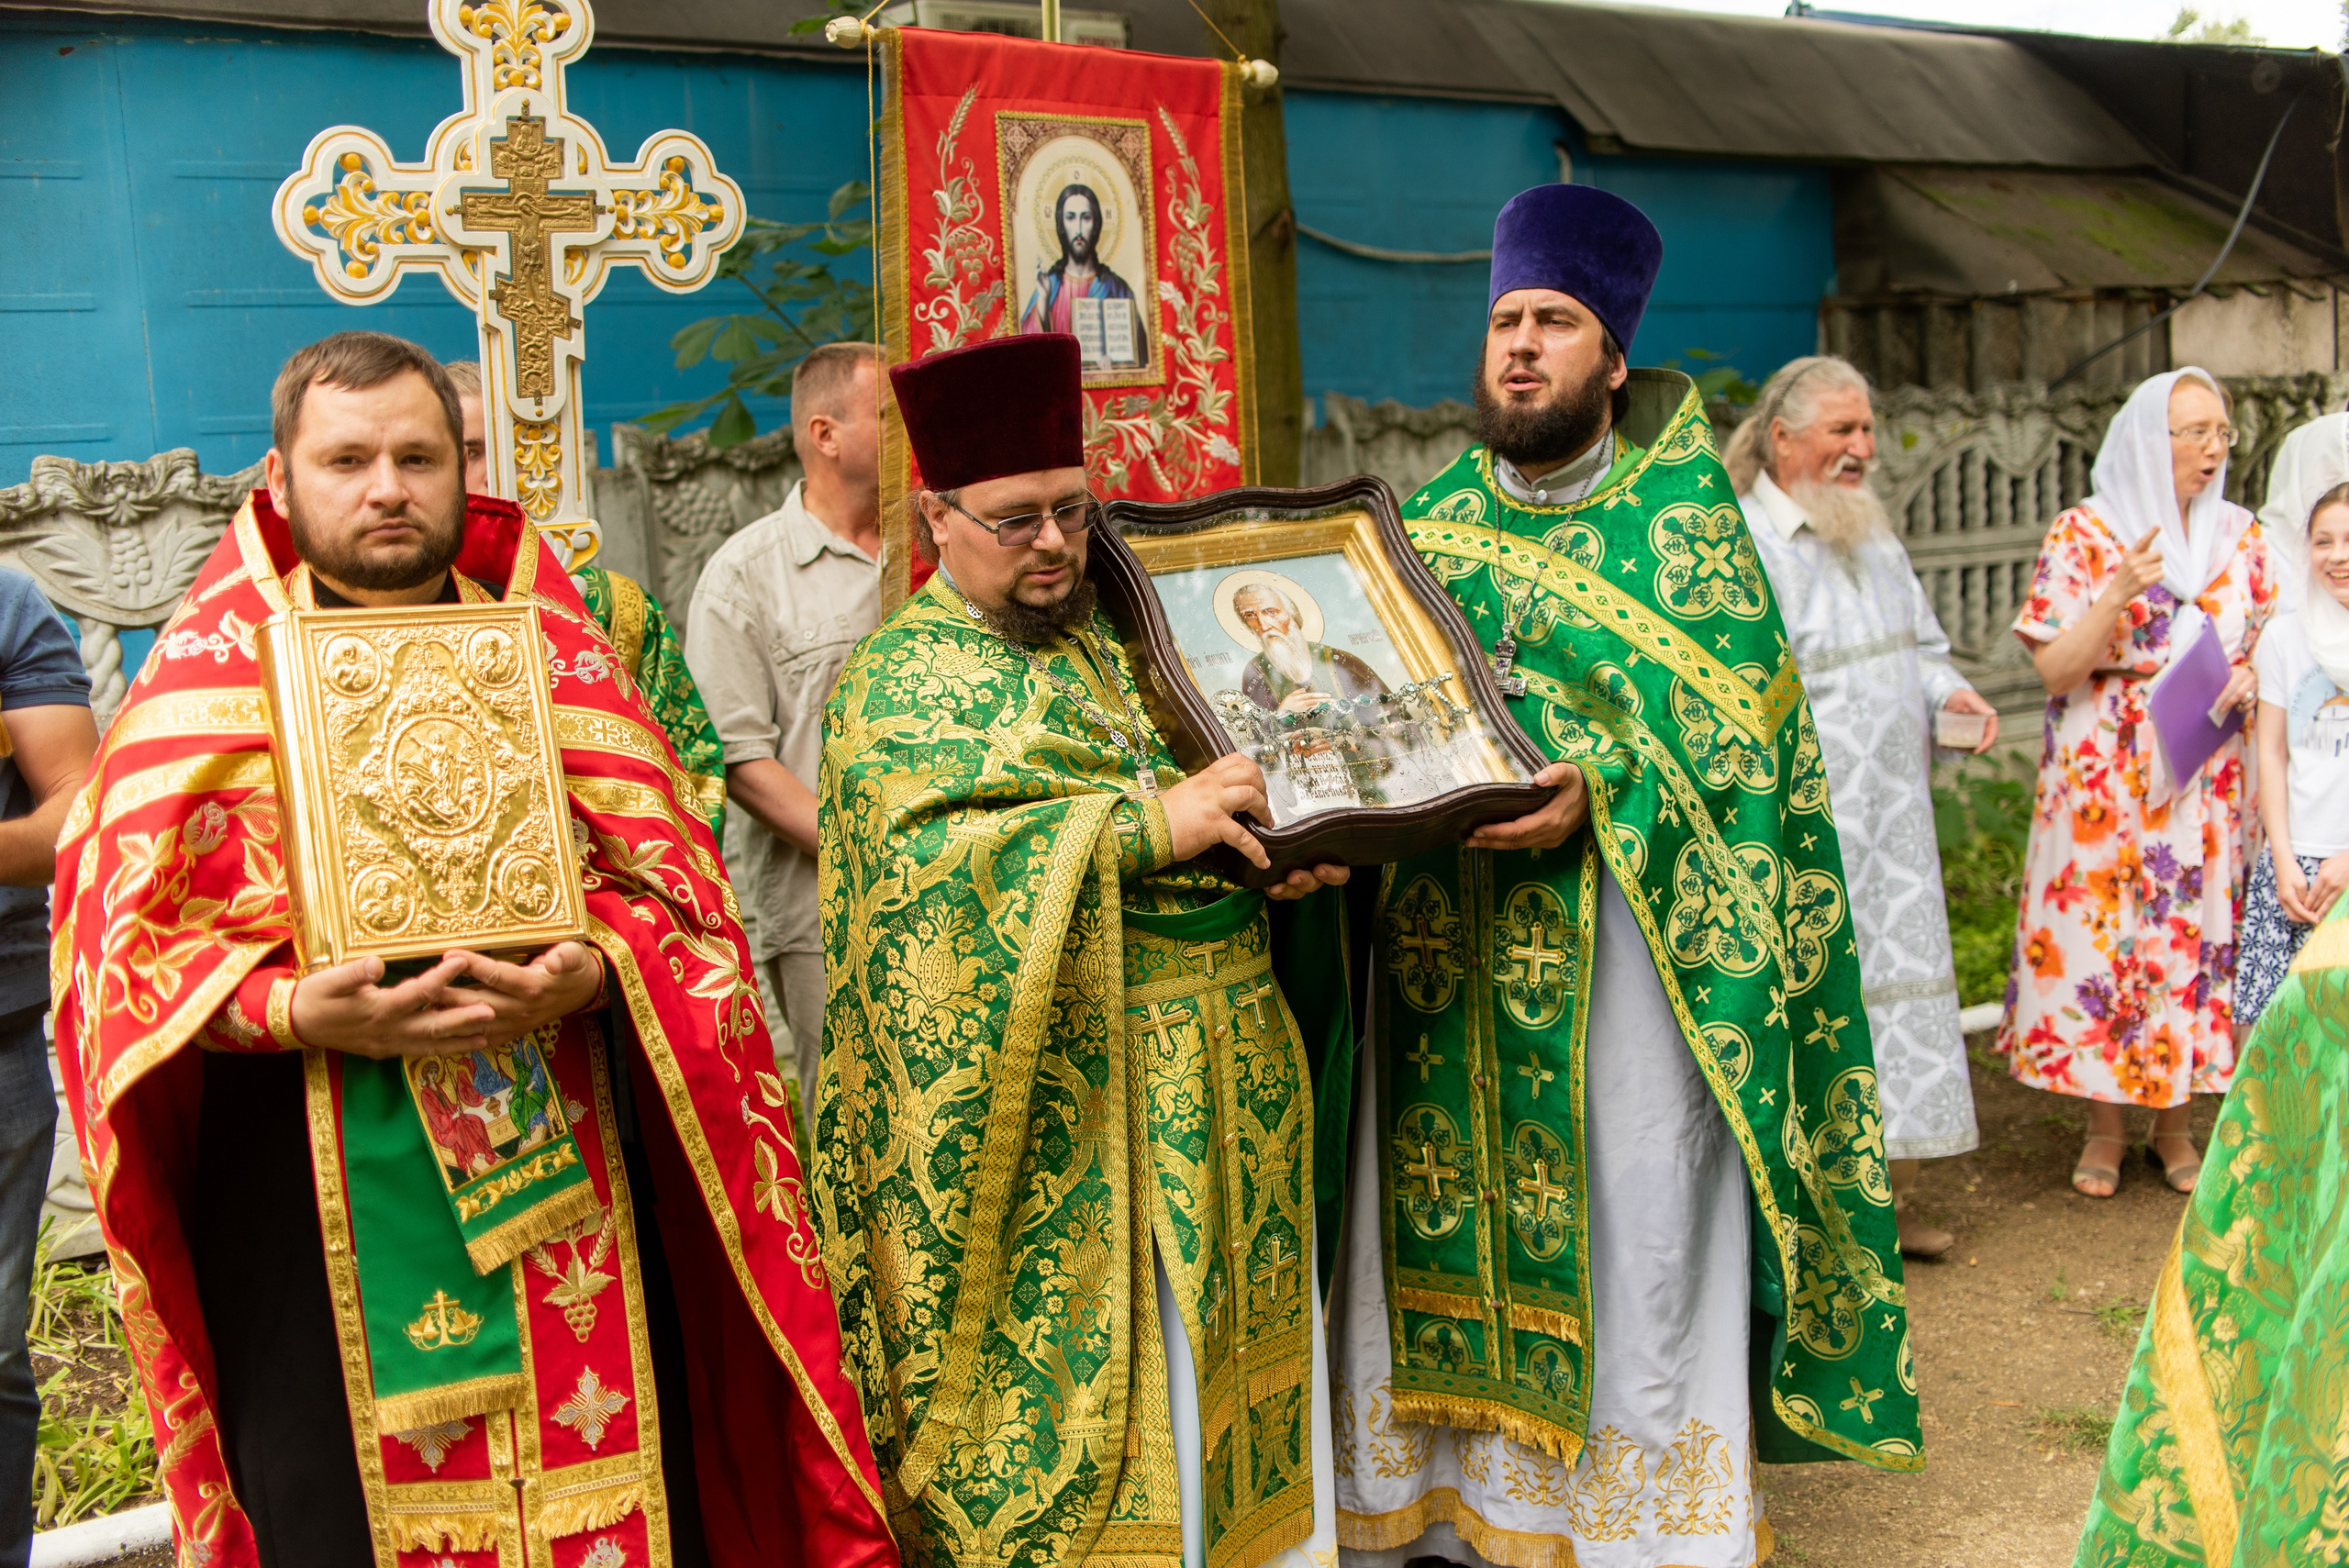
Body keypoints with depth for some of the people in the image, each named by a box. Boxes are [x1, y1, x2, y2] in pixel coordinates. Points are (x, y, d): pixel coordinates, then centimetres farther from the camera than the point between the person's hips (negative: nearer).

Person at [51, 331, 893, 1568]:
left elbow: (670, 876, 4)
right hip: (315, 1203, -1)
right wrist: (298, 1012, -19)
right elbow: (121, 939, -2)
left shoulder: (545, 647, 10)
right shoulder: (210, 673, 4)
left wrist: (589, 973, -16)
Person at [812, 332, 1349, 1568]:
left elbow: (1226, 799, 20)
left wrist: (1284, 853, -3)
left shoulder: (1118, 643, 16)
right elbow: (924, 859, -21)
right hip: (1053, 1111, -6)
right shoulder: (900, 680, -4)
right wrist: (1150, 824, -23)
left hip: (1212, 1077, 6)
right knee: (1063, 1381, 0)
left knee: (1205, 1359, 13)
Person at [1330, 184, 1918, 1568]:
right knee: (1448, 1229, 7)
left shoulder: (1682, 516, 1)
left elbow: (1738, 726, -8)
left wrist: (1601, 797, -22)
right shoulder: (1433, 519, 13)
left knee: (1632, 1235, 0)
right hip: (1448, 947, 4)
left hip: (1625, 944, -3)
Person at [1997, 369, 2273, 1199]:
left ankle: (2175, 1125, 19)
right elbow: (2056, 668, -8)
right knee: (2099, 933, -1)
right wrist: (2118, 594, -22)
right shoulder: (2084, 532, -3)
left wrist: (2247, 681, -9)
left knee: (2194, 932, 3)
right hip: (2104, 773, -3)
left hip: (2204, 778, 3)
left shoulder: (2240, 535, 9)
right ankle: (2103, 1130, 14)